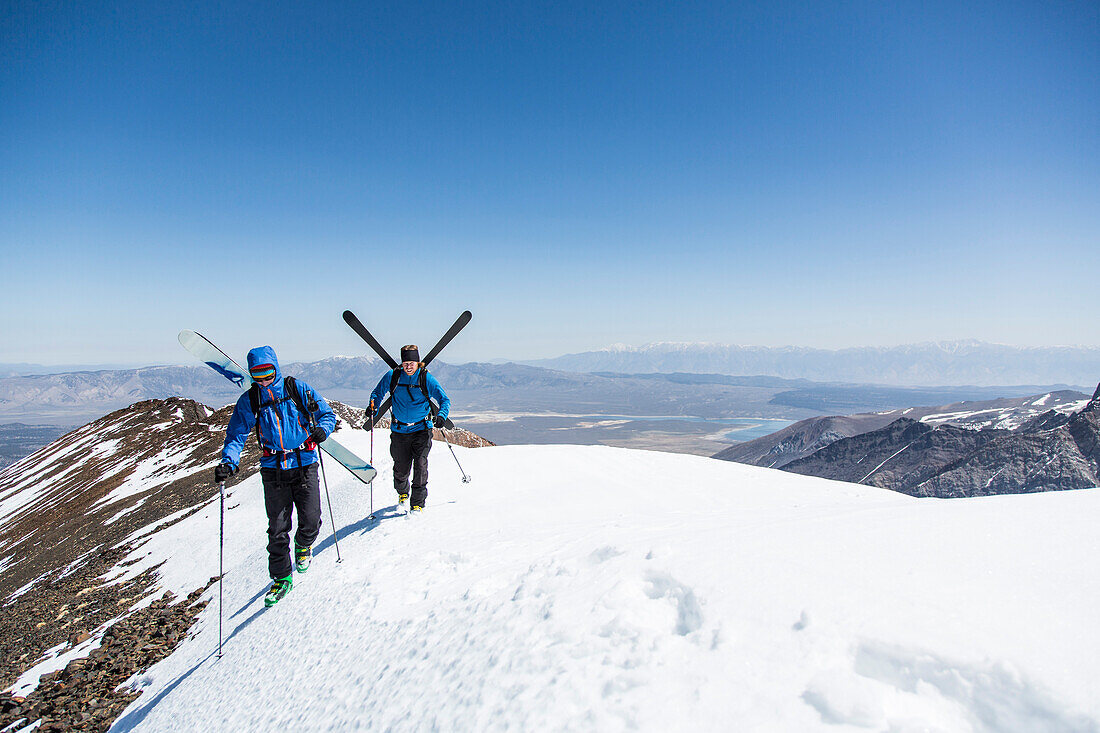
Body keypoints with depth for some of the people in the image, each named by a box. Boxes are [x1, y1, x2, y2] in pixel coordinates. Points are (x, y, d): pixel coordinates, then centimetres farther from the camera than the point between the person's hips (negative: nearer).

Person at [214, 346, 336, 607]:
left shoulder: (298, 389, -2)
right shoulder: (249, 400, 2)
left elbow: (327, 413, 5)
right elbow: (236, 435, 2)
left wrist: (321, 429, -17)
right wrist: (228, 462, -14)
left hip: (304, 465, -1)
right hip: (273, 470, 1)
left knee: (311, 520, -4)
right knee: (277, 528, 1)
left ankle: (304, 546, 32)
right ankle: (281, 578, 19)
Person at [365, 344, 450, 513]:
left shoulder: (426, 379, -7)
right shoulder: (392, 377, -3)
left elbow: (444, 399, -4)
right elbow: (377, 393, 12)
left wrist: (441, 415, -23)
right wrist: (372, 407, -7)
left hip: (421, 429, -2)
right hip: (399, 430, 2)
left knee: (420, 465, -12)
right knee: (401, 468, 8)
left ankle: (418, 502, 4)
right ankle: (402, 493, 40)